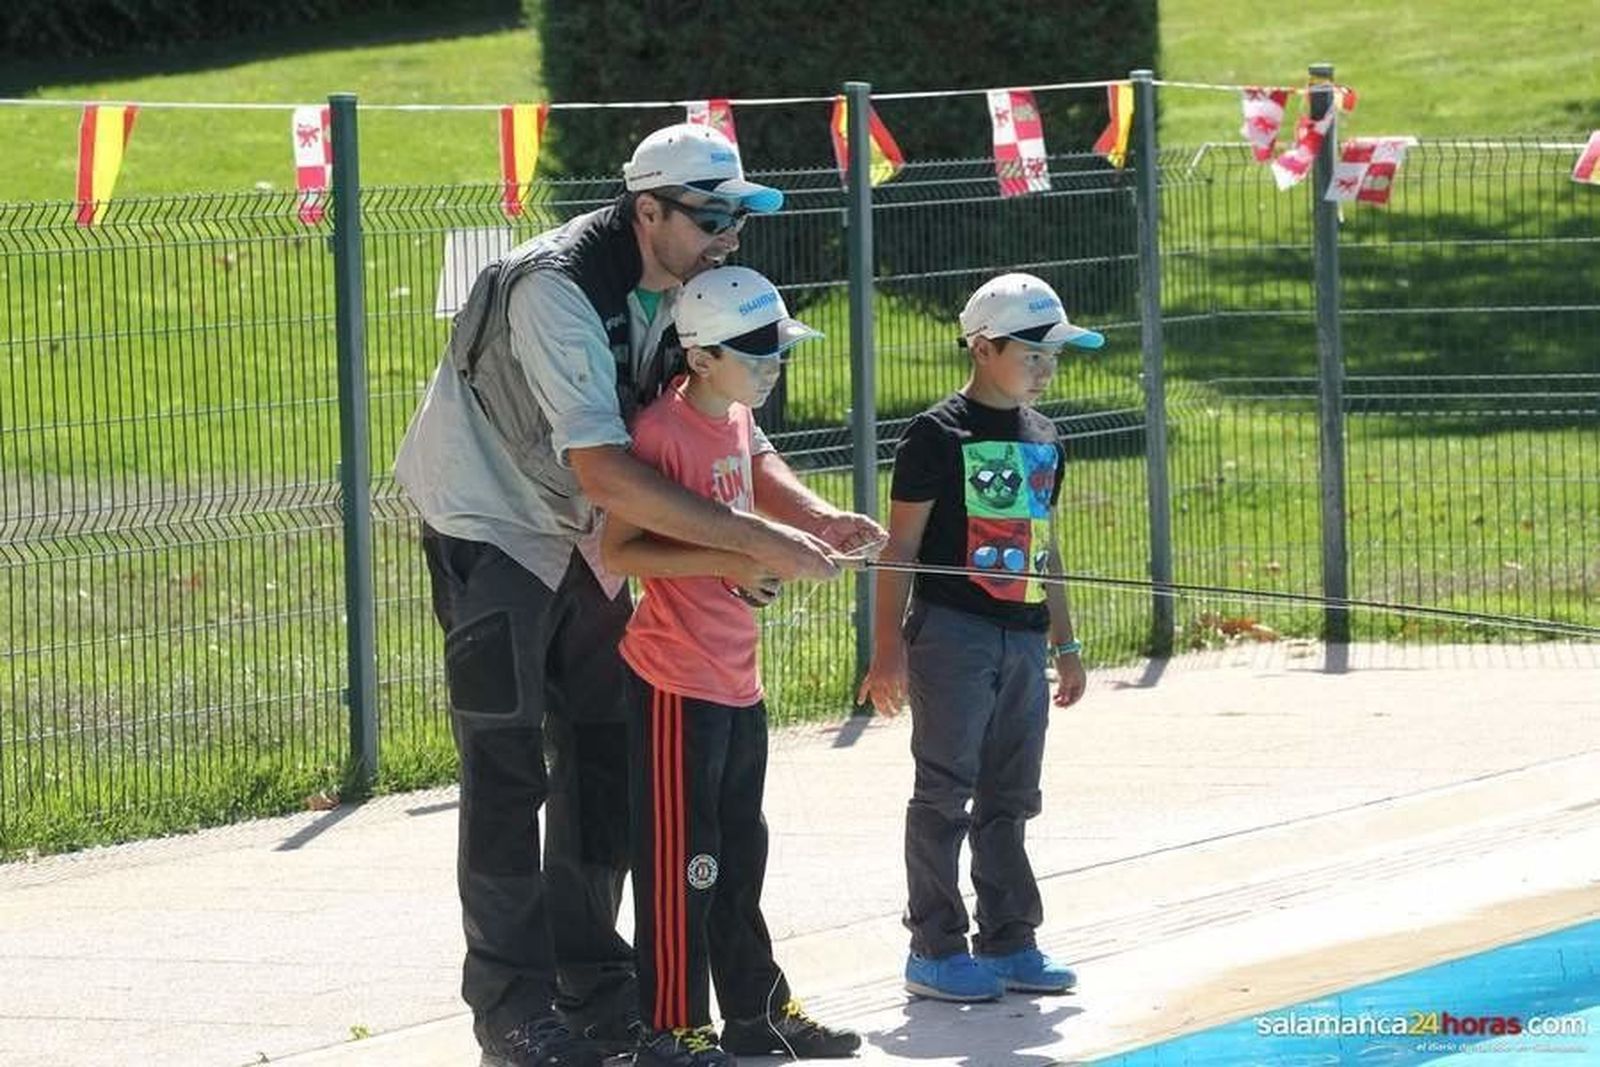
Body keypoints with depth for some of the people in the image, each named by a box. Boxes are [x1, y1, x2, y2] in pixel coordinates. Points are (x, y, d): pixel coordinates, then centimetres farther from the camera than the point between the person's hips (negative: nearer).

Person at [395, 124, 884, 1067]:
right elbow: (606, 473, -37)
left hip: (585, 538, 8)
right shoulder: (557, 289, -31)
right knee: (508, 770, -7)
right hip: (491, 527, -8)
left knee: (605, 756, 9)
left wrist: (814, 516, -18)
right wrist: (757, 539, -38)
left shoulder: (690, 286, -4)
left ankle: (591, 984, 18)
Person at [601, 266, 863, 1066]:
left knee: (740, 851, 19)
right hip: (677, 682, -9)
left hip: (737, 678, 9)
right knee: (683, 859, -4)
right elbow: (617, 549, -21)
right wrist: (723, 563, -25)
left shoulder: (738, 421, 11)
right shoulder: (664, 430, -17)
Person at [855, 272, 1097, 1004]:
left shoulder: (1042, 441, 13)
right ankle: (935, 949, 2)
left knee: (1009, 798, 11)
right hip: (952, 633, -7)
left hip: (1024, 640, 7)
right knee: (945, 792, -3)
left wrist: (1064, 644, 19)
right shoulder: (938, 435, -8)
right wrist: (889, 649, -13)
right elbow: (901, 545, -9)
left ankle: (1008, 942, 17)